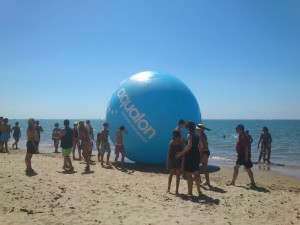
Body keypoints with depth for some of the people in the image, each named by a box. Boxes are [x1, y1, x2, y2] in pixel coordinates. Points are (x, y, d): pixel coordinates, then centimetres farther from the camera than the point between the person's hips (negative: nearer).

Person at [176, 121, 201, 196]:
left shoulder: (189, 135, -13)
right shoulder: (197, 135, 8)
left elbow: (189, 146, -26)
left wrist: (181, 153, -25)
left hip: (190, 155, -7)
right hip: (196, 155, 7)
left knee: (189, 175, 1)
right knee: (196, 174, 18)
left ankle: (190, 192, 5)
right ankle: (199, 191, 24)